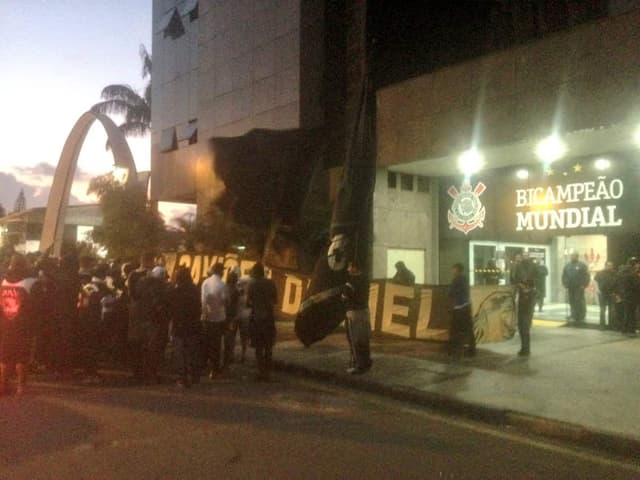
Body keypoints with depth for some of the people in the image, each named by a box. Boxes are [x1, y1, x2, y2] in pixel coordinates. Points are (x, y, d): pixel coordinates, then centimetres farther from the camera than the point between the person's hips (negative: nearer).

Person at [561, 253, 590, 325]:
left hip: (579, 288, -5)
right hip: (570, 288, 5)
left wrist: (583, 285, -11)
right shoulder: (567, 266, 14)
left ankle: (581, 318, 1)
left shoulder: (582, 265, 0)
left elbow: (587, 276, -4)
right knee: (572, 302, 6)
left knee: (580, 302, -6)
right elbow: (564, 276, 18)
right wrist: (565, 284, 7)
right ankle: (574, 317, 15)